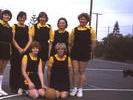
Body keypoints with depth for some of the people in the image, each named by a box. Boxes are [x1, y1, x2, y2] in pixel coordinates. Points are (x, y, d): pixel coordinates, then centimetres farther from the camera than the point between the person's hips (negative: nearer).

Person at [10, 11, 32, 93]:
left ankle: (21, 86, 6)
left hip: (25, 50, 2)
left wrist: (25, 49, -10)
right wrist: (19, 48, -13)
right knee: (15, 68, -3)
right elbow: (13, 39, -3)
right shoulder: (14, 26, 5)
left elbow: (30, 40, 5)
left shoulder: (28, 28, 13)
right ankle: (14, 87, 4)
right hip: (16, 50, -2)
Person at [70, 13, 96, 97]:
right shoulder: (74, 30, 5)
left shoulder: (91, 30, -2)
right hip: (75, 53, 2)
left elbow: (93, 43, 2)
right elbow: (72, 42, 13)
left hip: (85, 54, -2)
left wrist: (89, 52, 3)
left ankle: (80, 89, 16)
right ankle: (75, 88, 15)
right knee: (75, 71, 2)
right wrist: (73, 50, 7)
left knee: (82, 71, 6)